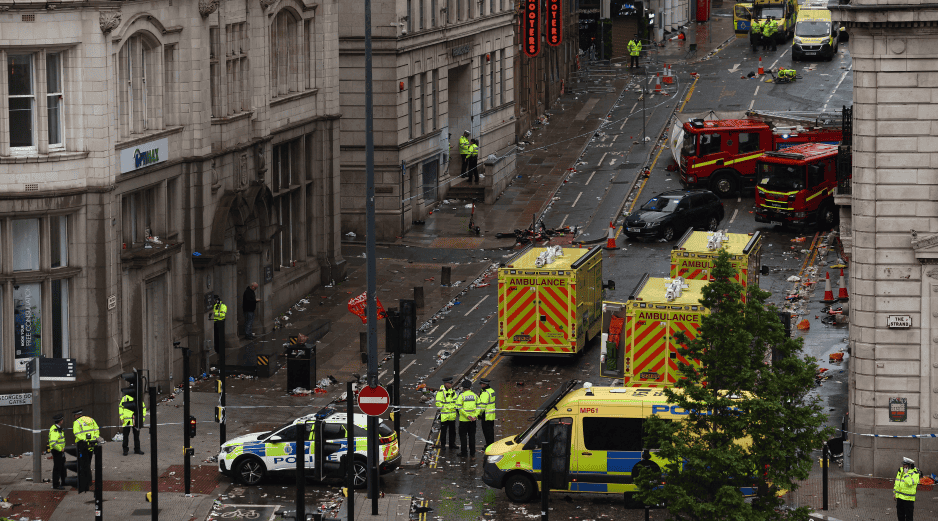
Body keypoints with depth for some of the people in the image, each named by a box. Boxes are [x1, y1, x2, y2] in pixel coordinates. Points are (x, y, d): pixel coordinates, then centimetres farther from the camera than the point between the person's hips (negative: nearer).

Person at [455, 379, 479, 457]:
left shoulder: (461, 396, -9)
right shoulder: (475, 395, 4)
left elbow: (459, 407, -17)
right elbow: (479, 406, 0)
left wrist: (467, 415, -17)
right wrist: (475, 415, -7)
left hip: (464, 419, -4)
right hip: (473, 420, 4)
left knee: (463, 436, 4)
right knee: (472, 436, 13)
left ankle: (463, 453, 4)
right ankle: (472, 452, 18)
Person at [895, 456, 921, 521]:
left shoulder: (915, 473, -14)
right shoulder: (900, 470, 9)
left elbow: (910, 483, -30)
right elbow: (897, 482, 20)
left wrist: (906, 473, -22)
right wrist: (895, 493, 22)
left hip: (908, 498, -7)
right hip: (899, 496, 7)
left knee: (908, 515, -3)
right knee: (900, 514, 14)